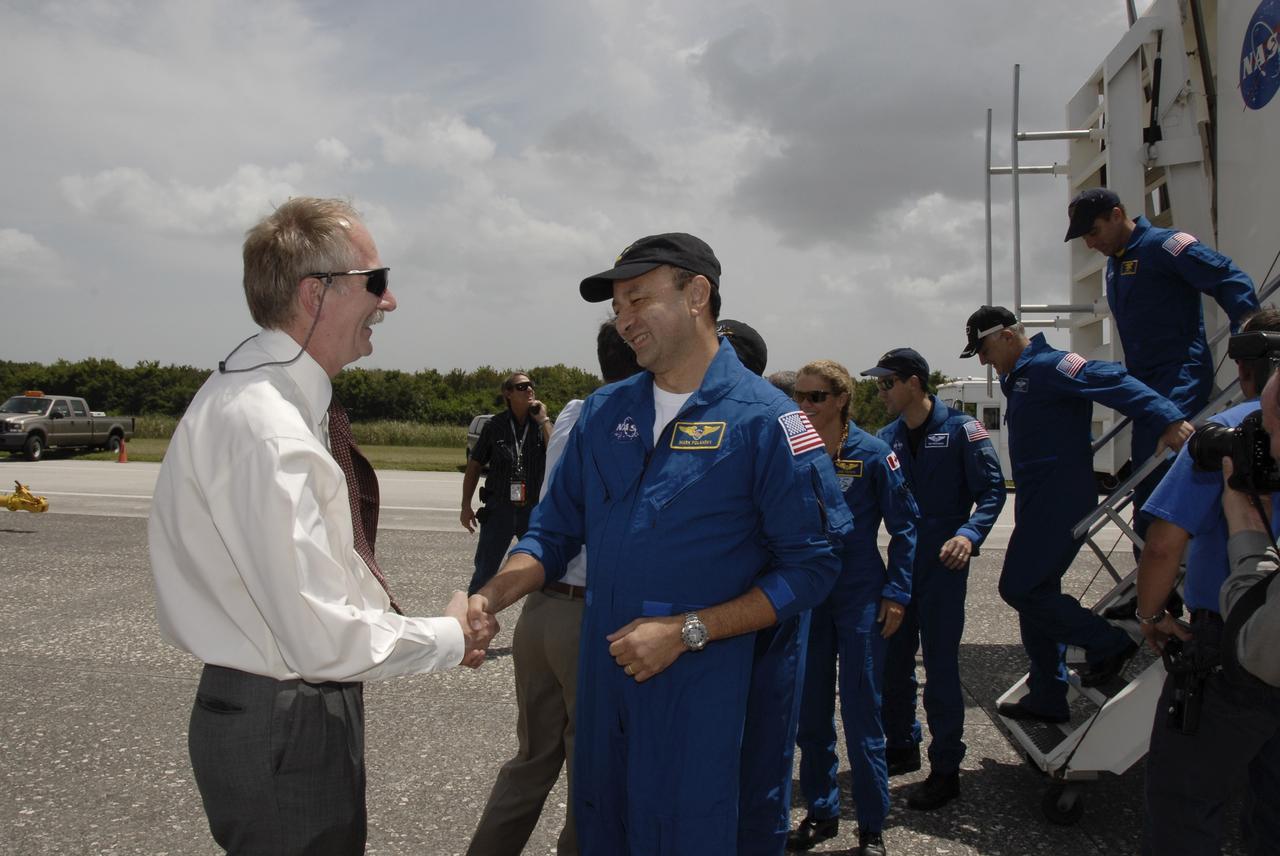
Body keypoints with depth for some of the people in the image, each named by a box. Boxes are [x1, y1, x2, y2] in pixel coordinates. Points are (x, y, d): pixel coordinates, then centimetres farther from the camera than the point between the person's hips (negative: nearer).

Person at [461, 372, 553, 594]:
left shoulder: (542, 425, 3)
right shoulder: (494, 426, 1)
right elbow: (474, 466, 8)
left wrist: (543, 420, -14)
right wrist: (466, 506, 3)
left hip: (533, 510, 1)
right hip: (499, 509, -1)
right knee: (483, 573, 3)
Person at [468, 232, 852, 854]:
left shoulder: (766, 420, -11)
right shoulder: (604, 411, 6)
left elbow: (810, 566, -11)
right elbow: (554, 532, 11)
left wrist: (686, 631, -17)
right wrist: (491, 598, -7)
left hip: (700, 684, -5)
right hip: (601, 672, 5)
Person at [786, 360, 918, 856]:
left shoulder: (873, 454, -7)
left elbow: (904, 525, -2)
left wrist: (896, 593, -7)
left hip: (860, 600, -3)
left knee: (861, 714, 3)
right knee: (810, 713, 12)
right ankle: (821, 813, 29)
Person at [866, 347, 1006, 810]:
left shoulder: (960, 429, -8)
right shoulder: (887, 437, 7)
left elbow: (992, 490, -10)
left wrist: (969, 535, -25)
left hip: (944, 565, -6)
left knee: (940, 668, 1)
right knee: (893, 663, 13)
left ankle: (945, 770, 14)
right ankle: (901, 747, 33)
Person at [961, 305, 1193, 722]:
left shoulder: (1048, 365, -14)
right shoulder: (1018, 376, 17)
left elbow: (1111, 381, -28)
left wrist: (1167, 419, -39)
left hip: (1059, 499, -10)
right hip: (1038, 501, 10)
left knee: (1020, 588, -10)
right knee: (1034, 592, 13)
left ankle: (1108, 642, 5)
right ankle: (1047, 698, 22)